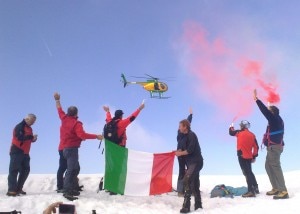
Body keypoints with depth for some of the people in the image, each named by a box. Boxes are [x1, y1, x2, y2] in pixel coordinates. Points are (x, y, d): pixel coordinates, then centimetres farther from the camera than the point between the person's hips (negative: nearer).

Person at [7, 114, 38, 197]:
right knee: (14, 170, -9)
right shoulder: (19, 127, -11)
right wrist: (31, 137, -23)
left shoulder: (29, 129, 16)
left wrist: (33, 139, -2)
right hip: (17, 151, -9)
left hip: (25, 153, 9)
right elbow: (20, 137, -26)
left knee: (26, 170, 8)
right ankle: (11, 190, -10)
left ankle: (18, 188, 16)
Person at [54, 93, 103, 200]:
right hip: (72, 148, -9)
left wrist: (57, 100, 35)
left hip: (66, 148, 9)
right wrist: (96, 136, -27)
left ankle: (72, 189, 19)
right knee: (72, 169, -15)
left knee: (75, 168, 18)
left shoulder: (64, 119, 4)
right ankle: (67, 191, -24)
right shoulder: (76, 123, -17)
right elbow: (82, 135, -30)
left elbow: (60, 110, 21)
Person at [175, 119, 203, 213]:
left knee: (187, 180, -21)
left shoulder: (191, 135, -11)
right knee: (194, 184, 12)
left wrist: (180, 153, -8)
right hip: (192, 163, 10)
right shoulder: (187, 136, 18)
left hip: (195, 162, -10)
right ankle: (198, 205, 19)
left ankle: (186, 206, -22)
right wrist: (180, 151, 2)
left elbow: (190, 150, -20)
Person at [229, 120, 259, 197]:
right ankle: (256, 188, 26)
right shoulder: (252, 135, 9)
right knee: (250, 172, 21)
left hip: (242, 156, -6)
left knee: (247, 173, -9)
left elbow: (231, 132, 13)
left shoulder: (239, 132, -5)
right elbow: (256, 147, 8)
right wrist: (254, 156, 15)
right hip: (249, 156, 6)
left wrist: (231, 127, 34)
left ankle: (251, 191, -13)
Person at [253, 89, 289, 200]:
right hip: (273, 146, 10)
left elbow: (265, 110, -17)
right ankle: (276, 188, 14)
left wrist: (256, 99, -16)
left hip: (274, 147, -10)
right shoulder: (276, 120, 16)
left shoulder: (275, 119, -10)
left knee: (275, 167, -14)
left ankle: (283, 191, -17)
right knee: (269, 166, 12)